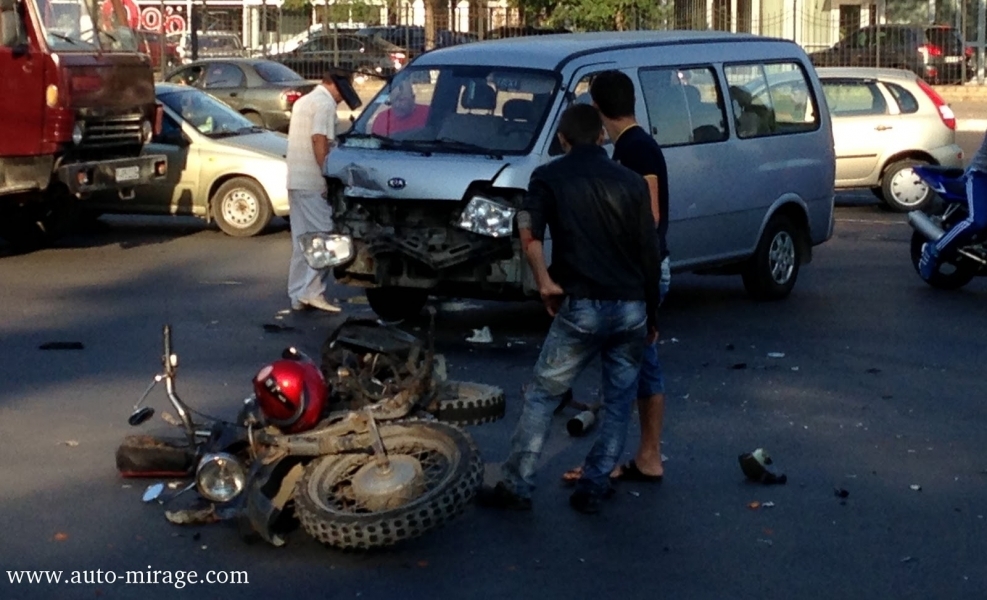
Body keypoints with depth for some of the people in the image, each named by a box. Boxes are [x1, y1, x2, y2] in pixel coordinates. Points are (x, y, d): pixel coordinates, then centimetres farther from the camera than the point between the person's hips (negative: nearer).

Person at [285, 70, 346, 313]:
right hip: (312, 182, -9)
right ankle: (312, 291, -10)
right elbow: (319, 139, -19)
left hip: (295, 180, 9)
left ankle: (298, 296, 11)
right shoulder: (325, 103, -9)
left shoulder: (303, 101, 21)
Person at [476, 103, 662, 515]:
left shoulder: (549, 177, 3)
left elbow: (529, 233, -15)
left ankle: (516, 487, 6)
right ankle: (594, 488, 13)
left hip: (582, 308, -2)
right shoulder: (630, 181, 9)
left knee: (542, 396, 7)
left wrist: (544, 281, -5)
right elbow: (649, 252, 8)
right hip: (631, 308, 2)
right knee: (619, 400, 15)